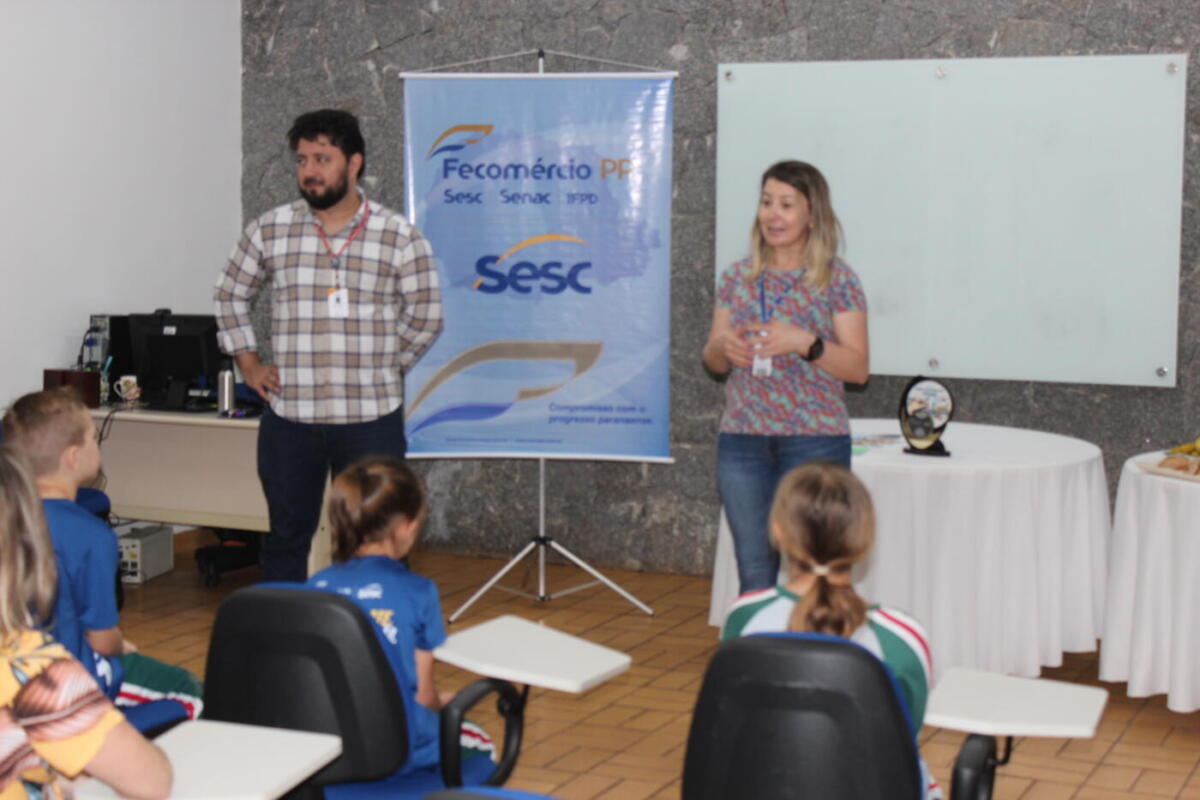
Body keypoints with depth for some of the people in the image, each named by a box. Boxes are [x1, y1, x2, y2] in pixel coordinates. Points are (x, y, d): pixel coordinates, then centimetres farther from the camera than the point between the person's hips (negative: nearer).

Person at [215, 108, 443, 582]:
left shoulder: (400, 237, -3)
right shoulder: (269, 231, 3)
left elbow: (425, 316, 4)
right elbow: (230, 296, 16)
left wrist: (383, 368, 3)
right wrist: (248, 364, 10)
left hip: (371, 418, -1)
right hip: (289, 418, 2)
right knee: (286, 538, 11)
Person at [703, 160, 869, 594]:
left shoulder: (838, 280, -1)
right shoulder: (737, 277, 10)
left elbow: (858, 368, -4)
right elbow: (712, 362, 15)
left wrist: (805, 342, -19)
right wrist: (724, 346, -8)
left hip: (816, 441, -3)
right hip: (743, 442, 4)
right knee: (754, 574, 8)